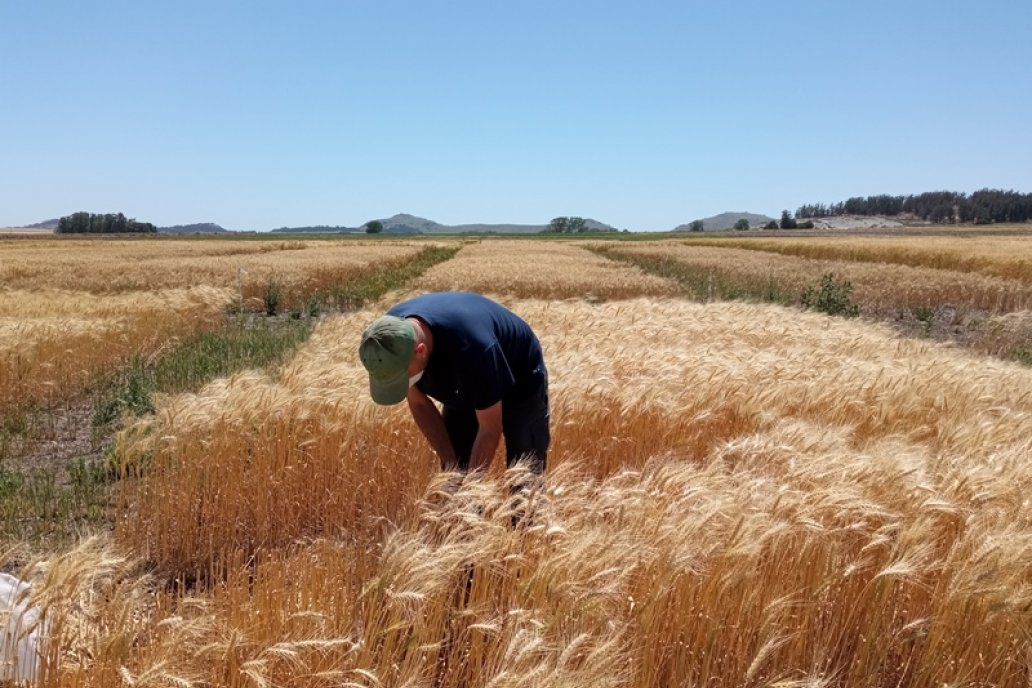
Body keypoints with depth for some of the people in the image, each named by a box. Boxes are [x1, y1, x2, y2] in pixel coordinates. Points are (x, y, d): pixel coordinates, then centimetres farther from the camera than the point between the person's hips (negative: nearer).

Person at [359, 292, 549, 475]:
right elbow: (419, 403, -10)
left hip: (520, 385, -5)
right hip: (465, 390, 6)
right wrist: (450, 465, -14)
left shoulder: (471, 347, -42)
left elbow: (490, 429, -28)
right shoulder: (391, 336, -25)